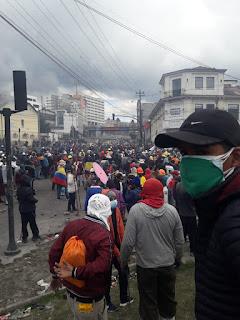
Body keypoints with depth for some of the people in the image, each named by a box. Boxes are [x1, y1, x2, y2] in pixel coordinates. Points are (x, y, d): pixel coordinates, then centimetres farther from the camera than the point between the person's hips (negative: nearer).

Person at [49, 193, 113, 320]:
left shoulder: (71, 225, -7)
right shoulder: (103, 234, -25)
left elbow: (54, 252, -1)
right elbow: (102, 265, -37)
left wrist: (56, 275, 12)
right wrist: (75, 272, -29)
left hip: (70, 289, 6)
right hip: (90, 297, -6)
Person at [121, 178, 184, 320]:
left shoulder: (136, 210, -19)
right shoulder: (172, 210, -12)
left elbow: (128, 242, -18)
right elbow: (180, 241, -3)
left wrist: (123, 261, -1)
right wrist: (178, 258, 15)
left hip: (145, 266, -2)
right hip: (168, 264, 3)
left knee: (149, 302, 17)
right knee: (168, 297, 26)